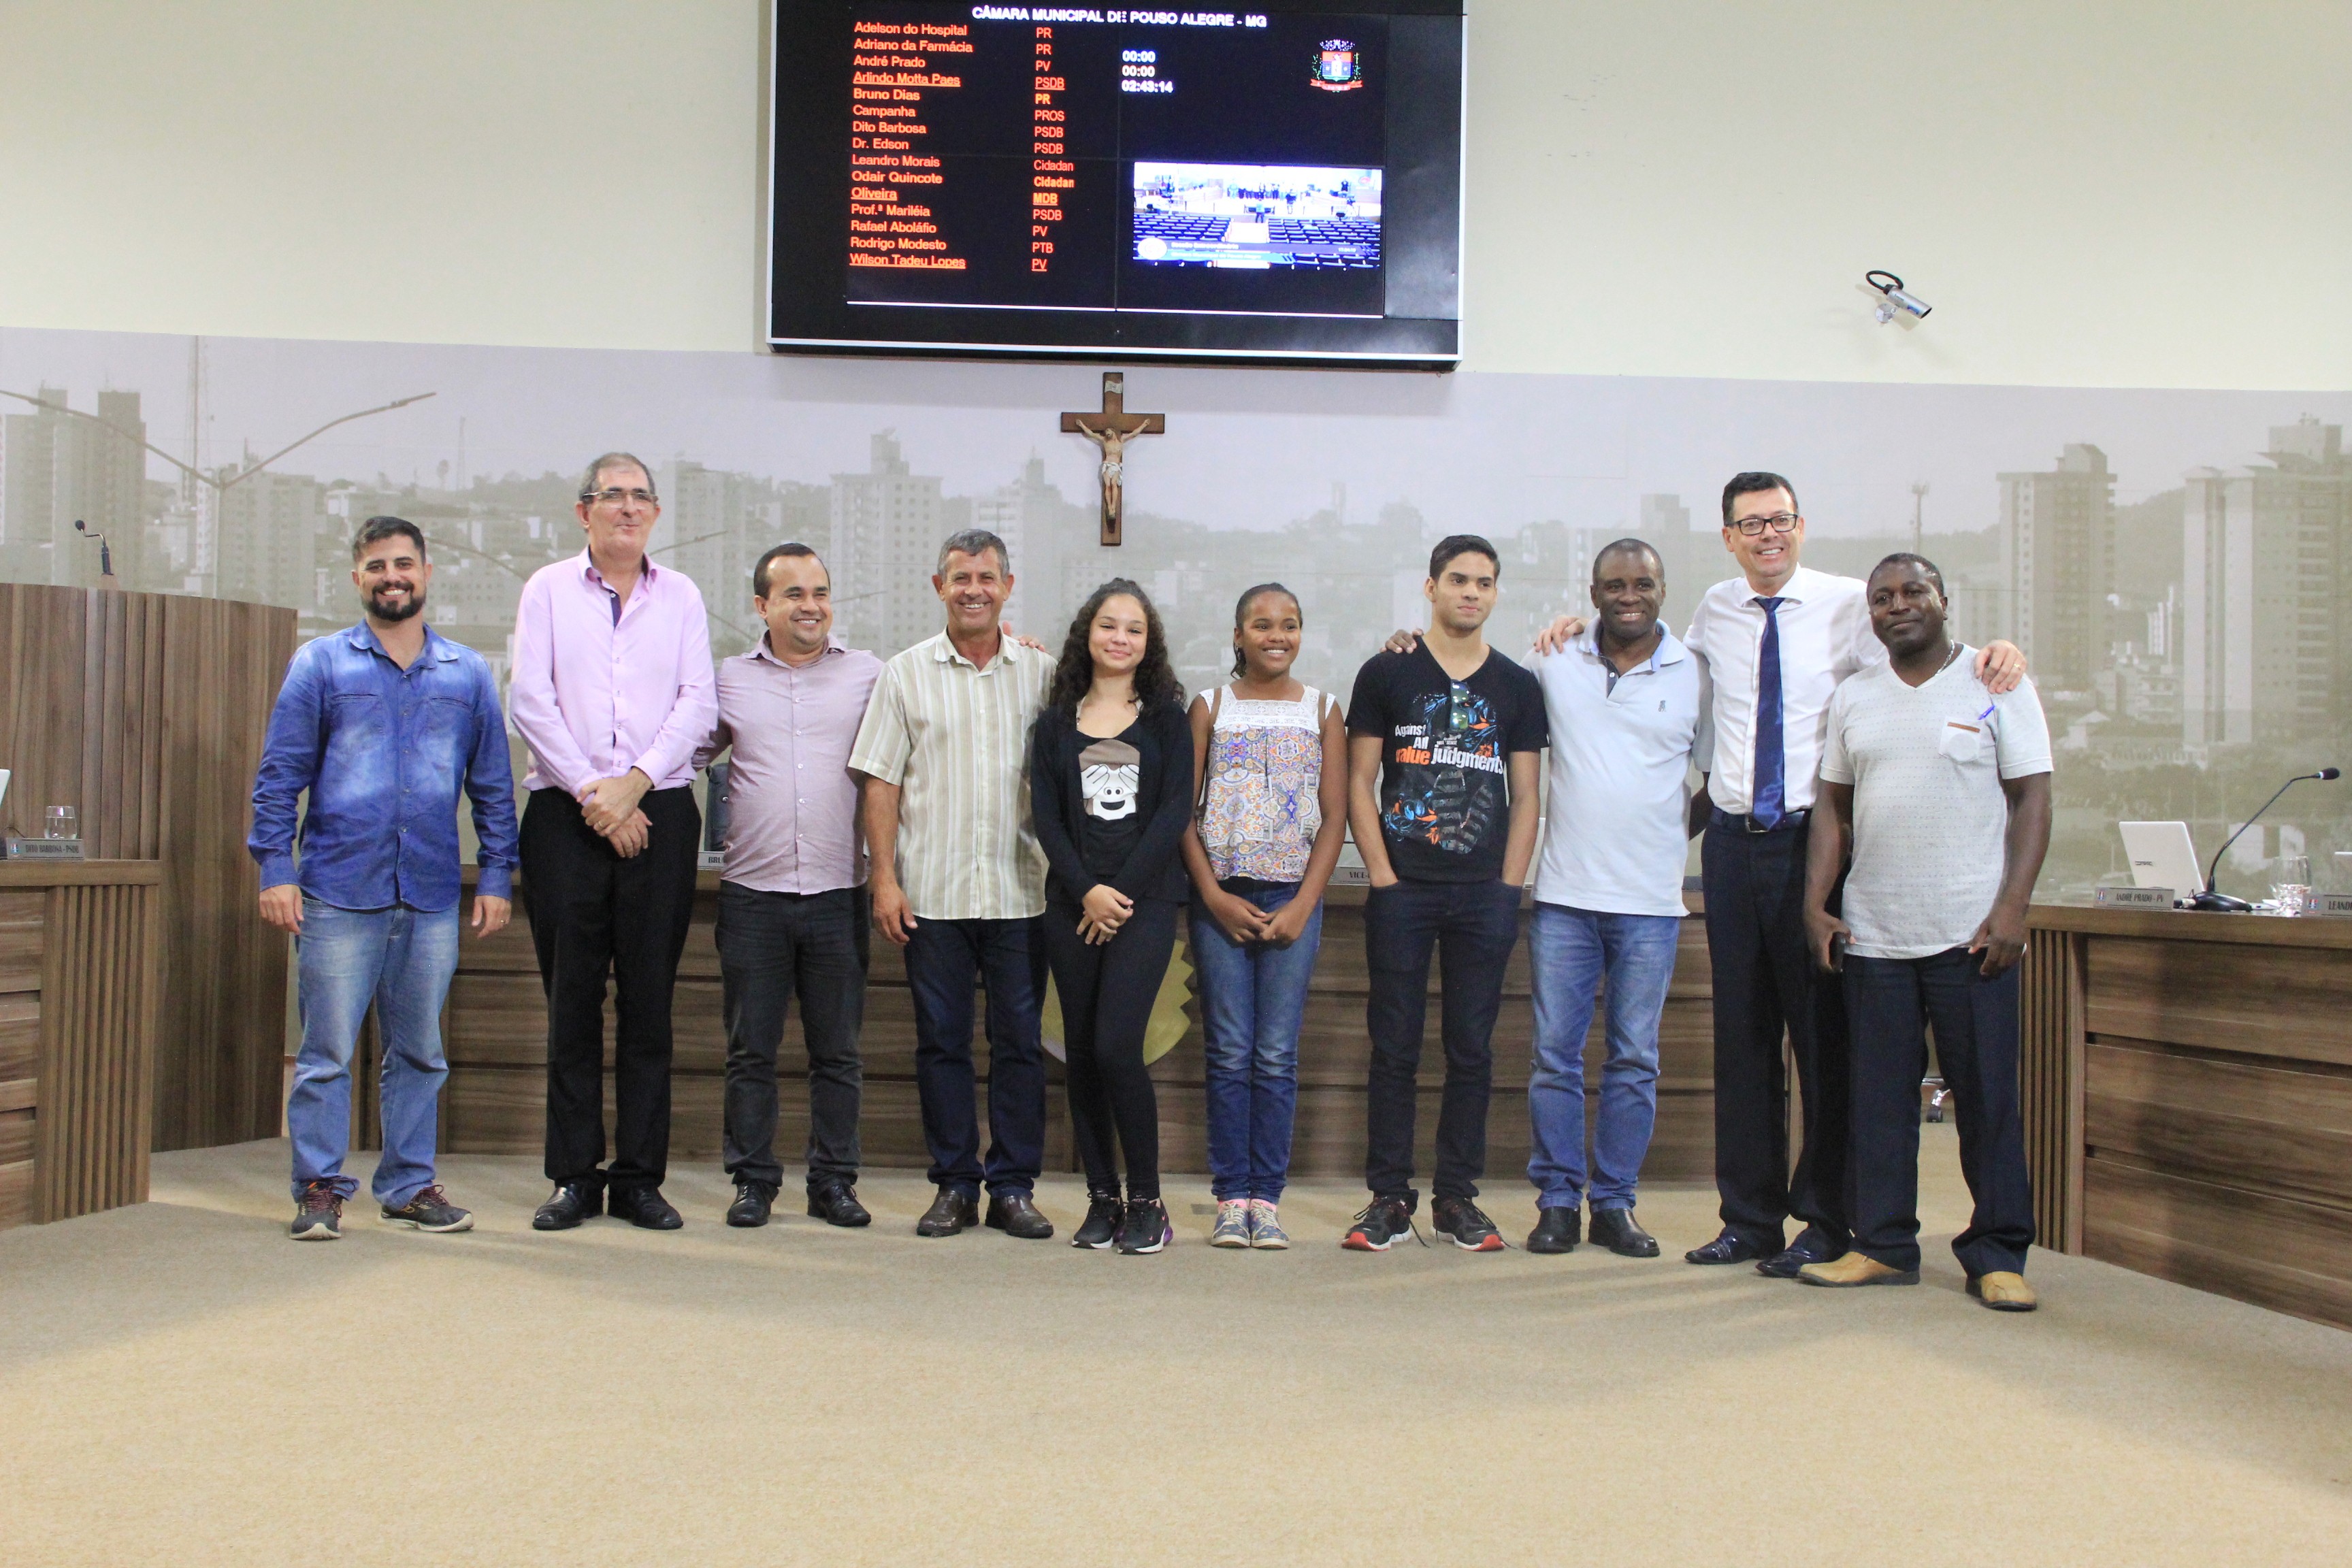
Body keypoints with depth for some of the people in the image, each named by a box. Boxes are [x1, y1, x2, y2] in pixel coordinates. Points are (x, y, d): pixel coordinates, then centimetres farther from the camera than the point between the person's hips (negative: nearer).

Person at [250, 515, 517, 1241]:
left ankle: (410, 1184, 20)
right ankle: (319, 1188, 10)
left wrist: (496, 875, 7)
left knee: (419, 1052, 9)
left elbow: (493, 783, 13)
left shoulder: (468, 674, 12)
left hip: (432, 897, 2)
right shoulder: (320, 664, 6)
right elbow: (280, 774, 3)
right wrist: (275, 868, -5)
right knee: (327, 1051, -1)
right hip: (338, 891, -2)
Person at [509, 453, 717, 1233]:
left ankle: (640, 1176, 7)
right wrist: (590, 793, -8)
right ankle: (574, 1175, 8)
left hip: (660, 811, 1)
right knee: (571, 994, 1)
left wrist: (635, 782, -10)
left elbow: (698, 703, 3)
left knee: (649, 997, 1)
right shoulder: (548, 590, 9)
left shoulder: (681, 595, 12)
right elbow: (531, 702, 0)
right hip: (564, 811, 0)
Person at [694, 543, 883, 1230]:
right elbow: (688, 751, 17)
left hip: (838, 891, 0)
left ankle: (834, 1180, 16)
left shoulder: (869, 674, 7)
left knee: (837, 1050, 6)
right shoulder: (730, 679, 9)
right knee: (751, 1049, 5)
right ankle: (753, 1179, 16)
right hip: (753, 892, 0)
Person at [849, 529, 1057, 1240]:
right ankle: (954, 1184, 15)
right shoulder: (907, 674, 6)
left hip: (1020, 891, 0)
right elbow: (882, 782, 4)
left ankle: (1014, 1187, 12)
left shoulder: (1042, 674, 8)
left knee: (1021, 1040, 2)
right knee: (941, 1041, 5)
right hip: (932, 892, 0)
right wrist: (884, 878, -3)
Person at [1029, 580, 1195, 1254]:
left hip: (1146, 900, -3)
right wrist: (1085, 889, -9)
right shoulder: (1056, 722, 12)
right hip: (1072, 904, 3)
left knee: (1116, 1046, -14)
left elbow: (1175, 811, -2)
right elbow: (1046, 815, 4)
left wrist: (1122, 891, -10)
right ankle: (1102, 1199, 14)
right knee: (1082, 1053, 4)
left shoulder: (1166, 717, 6)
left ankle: (1146, 1201, -1)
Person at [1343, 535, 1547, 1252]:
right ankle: (1389, 1198, 10)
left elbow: (1525, 796, 10)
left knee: (1472, 1050, 5)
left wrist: (1509, 887, 0)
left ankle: (1456, 1197, 15)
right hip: (1402, 892, -2)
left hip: (1485, 896, 2)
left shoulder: (1517, 686, 11)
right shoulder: (1386, 672, 5)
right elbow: (1359, 782, 3)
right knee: (1394, 1047, 1)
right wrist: (1382, 876, -6)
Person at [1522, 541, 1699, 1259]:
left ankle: (1615, 1203, 16)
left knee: (1635, 1060, 6)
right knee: (1555, 1053, 2)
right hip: (1564, 892, 0)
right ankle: (1557, 1199, 13)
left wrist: (1677, 833, 4)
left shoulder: (1695, 674, 4)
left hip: (1651, 901, 0)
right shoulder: (1553, 663, 6)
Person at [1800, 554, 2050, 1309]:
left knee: (1989, 1097, 0)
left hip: (1971, 933, -3)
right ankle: (1883, 1245, 16)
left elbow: (2032, 799, -2)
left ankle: (1998, 1255, 10)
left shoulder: (1997, 686, 1)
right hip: (1871, 933, 4)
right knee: (1879, 1097, 6)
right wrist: (1815, 903, 4)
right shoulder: (1852, 699, 12)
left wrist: (2011, 908, -12)